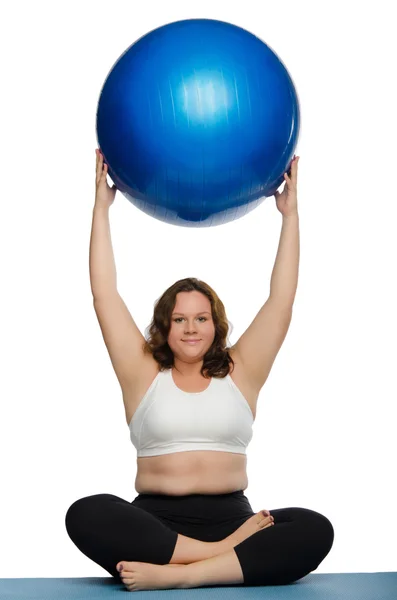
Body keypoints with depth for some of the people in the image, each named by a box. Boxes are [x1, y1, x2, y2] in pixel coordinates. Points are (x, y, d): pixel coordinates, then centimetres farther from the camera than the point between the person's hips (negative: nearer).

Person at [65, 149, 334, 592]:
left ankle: (177, 574, -37)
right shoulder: (143, 373, 12)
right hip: (155, 521, -1)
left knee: (315, 530, -28)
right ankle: (224, 555, -33)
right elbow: (104, 295, 9)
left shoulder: (240, 374, 13)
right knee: (85, 514, -32)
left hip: (230, 517, 1)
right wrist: (101, 206, 12)